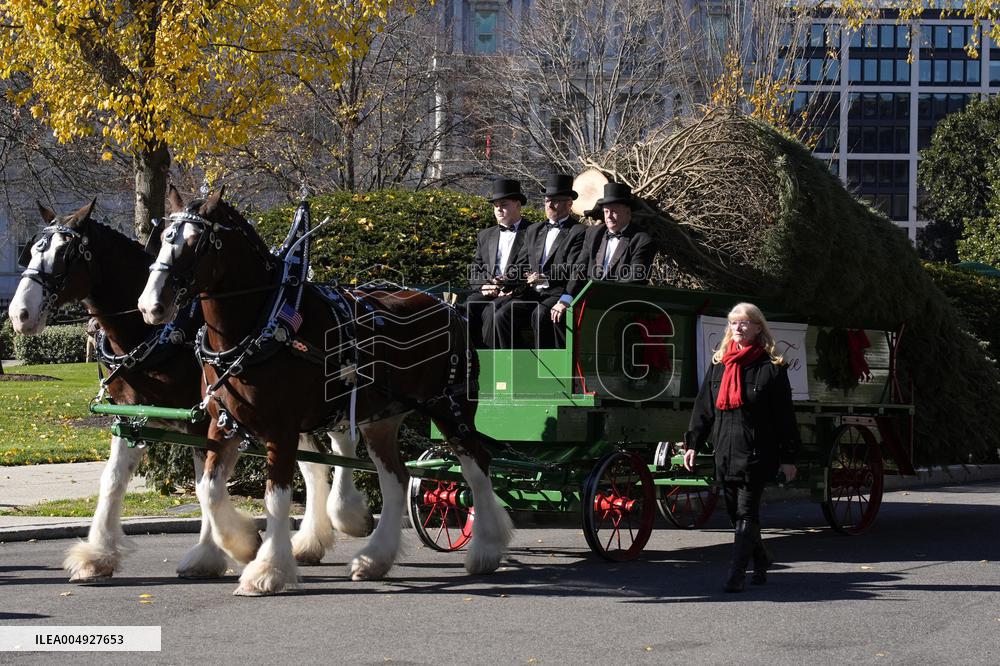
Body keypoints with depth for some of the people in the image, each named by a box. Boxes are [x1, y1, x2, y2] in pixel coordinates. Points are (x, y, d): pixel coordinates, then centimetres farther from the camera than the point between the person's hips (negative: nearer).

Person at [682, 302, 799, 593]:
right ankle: (761, 558, 31)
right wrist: (692, 443, 8)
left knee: (746, 514, -7)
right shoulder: (719, 365, 11)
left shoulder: (771, 368, -3)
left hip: (757, 453, -5)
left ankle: (736, 575, -7)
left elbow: (784, 415, -2)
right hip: (725, 452, 5)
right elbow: (703, 407, 15)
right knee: (736, 512, 11)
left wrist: (788, 457, -4)